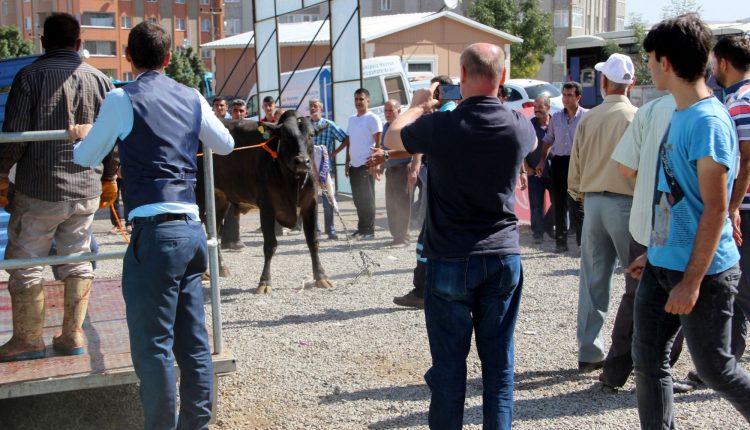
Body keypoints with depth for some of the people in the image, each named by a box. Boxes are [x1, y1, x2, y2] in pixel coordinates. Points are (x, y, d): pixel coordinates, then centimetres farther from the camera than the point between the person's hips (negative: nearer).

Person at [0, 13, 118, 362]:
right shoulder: (99, 80, 5)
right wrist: (109, 178, 19)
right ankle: (73, 336, 17)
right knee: (77, 261, 12)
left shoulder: (31, 75, -6)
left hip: (39, 189, -4)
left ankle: (28, 339, 13)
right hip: (87, 189, 4)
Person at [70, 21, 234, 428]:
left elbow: (86, 158, 9)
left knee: (152, 345, 1)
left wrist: (82, 134, 31)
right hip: (191, 228, 7)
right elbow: (226, 145, 25)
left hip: (155, 231, -6)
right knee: (193, 338, 14)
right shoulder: (192, 98, 10)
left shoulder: (121, 99, -4)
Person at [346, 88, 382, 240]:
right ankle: (362, 228, 19)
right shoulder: (352, 119, 16)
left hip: (366, 164, -7)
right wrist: (347, 163, 14)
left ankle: (369, 230, 2)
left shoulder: (373, 119, -5)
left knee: (367, 198, -3)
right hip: (354, 165, 7)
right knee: (358, 198, 11)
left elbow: (378, 143, -9)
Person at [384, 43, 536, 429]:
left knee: (449, 362, 5)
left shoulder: (441, 126, -14)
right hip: (504, 256, 3)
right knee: (499, 361, 11)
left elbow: (392, 138, 7)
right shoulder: (518, 126, -4)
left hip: (451, 260, -3)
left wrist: (418, 105, 22)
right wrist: (501, 104, 27)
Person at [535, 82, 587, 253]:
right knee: (558, 204, 8)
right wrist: (542, 161, 14)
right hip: (558, 162, 5)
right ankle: (561, 242, 17)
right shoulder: (556, 117, 13)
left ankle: (583, 242, -1)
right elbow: (548, 140, 21)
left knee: (575, 204, -9)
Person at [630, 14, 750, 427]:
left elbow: (715, 208, -20)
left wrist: (692, 282, -22)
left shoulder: (708, 121, -18)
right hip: (662, 266, 8)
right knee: (648, 360, 9)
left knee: (715, 369, 6)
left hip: (702, 271, -8)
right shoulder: (678, 115, 10)